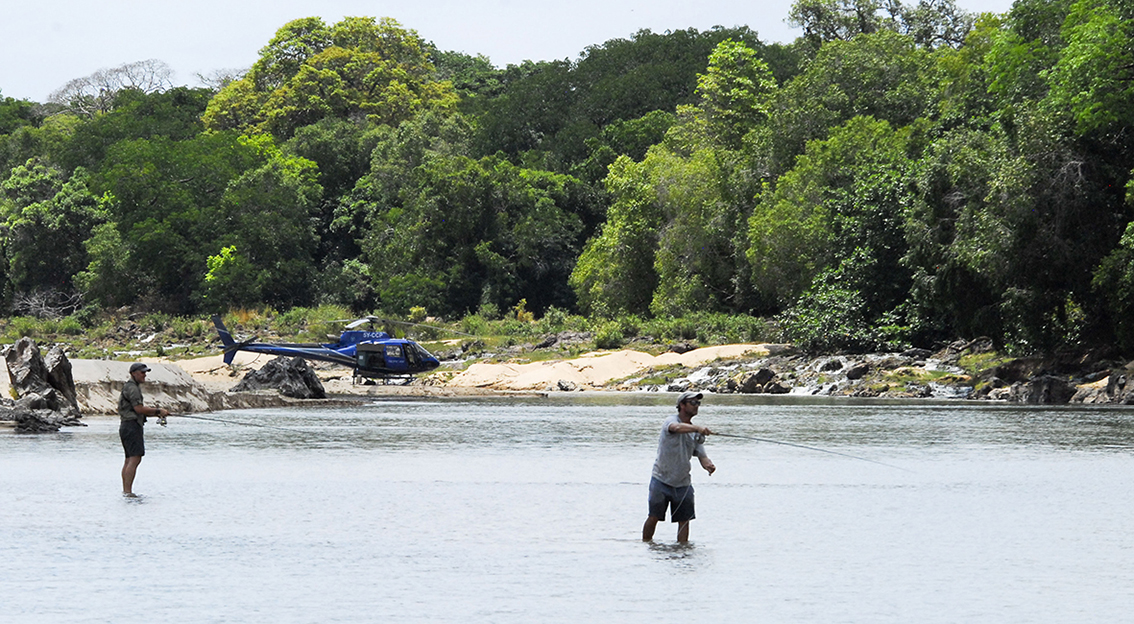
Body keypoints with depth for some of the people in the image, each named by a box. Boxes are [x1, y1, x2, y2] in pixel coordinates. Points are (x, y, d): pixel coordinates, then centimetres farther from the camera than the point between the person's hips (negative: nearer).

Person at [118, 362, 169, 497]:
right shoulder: (132, 388, -11)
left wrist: (156, 414, 14)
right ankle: (128, 491, -21)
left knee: (129, 460, 10)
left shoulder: (132, 387, 22)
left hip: (126, 427, 11)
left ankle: (125, 491, 9)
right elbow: (139, 409, -18)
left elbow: (139, 410, 24)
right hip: (132, 426, -11)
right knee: (135, 459, -15)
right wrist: (158, 411, -10)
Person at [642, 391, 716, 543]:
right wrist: (697, 428, -54)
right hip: (662, 480, -5)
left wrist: (708, 464, -22)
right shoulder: (671, 421, -11)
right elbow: (677, 428, -36)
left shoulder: (697, 433, 8)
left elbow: (701, 455, 3)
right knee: (654, 517, -3)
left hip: (683, 483, 5)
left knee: (684, 519, 2)